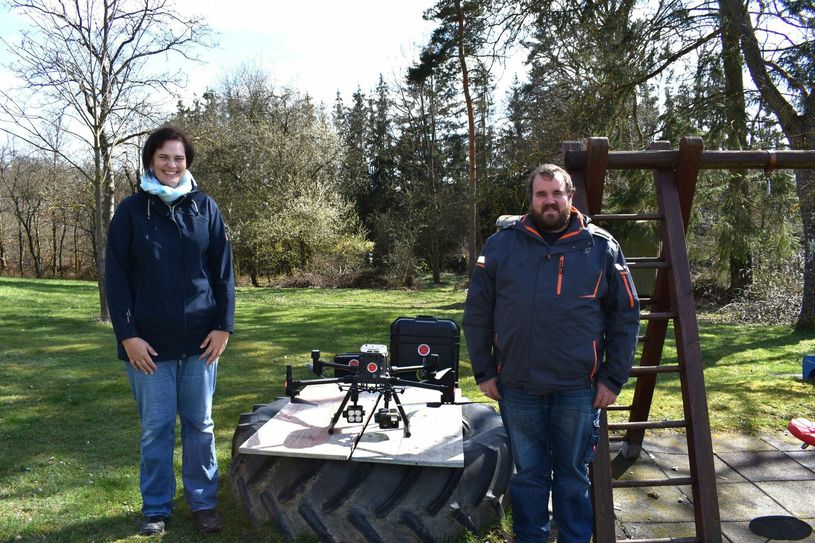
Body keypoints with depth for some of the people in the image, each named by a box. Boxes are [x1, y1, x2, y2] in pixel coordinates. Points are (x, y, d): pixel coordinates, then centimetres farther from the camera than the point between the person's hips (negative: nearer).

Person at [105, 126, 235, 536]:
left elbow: (223, 271, 4)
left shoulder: (205, 207, 3)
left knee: (200, 424, 11)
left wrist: (224, 326, -2)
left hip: (200, 340, 1)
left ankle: (203, 501, 26)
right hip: (149, 343, -1)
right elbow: (116, 277, -2)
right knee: (155, 428, 8)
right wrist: (127, 335, -9)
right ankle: (155, 507, 25)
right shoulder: (131, 210, 0)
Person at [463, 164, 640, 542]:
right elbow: (477, 312, 5)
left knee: (573, 477, 14)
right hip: (517, 387, 1)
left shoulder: (601, 248, 1)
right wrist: (484, 372, 1)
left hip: (578, 389, 0)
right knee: (528, 476, 14)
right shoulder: (501, 246, 1)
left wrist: (613, 379, -1)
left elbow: (625, 316, 3)